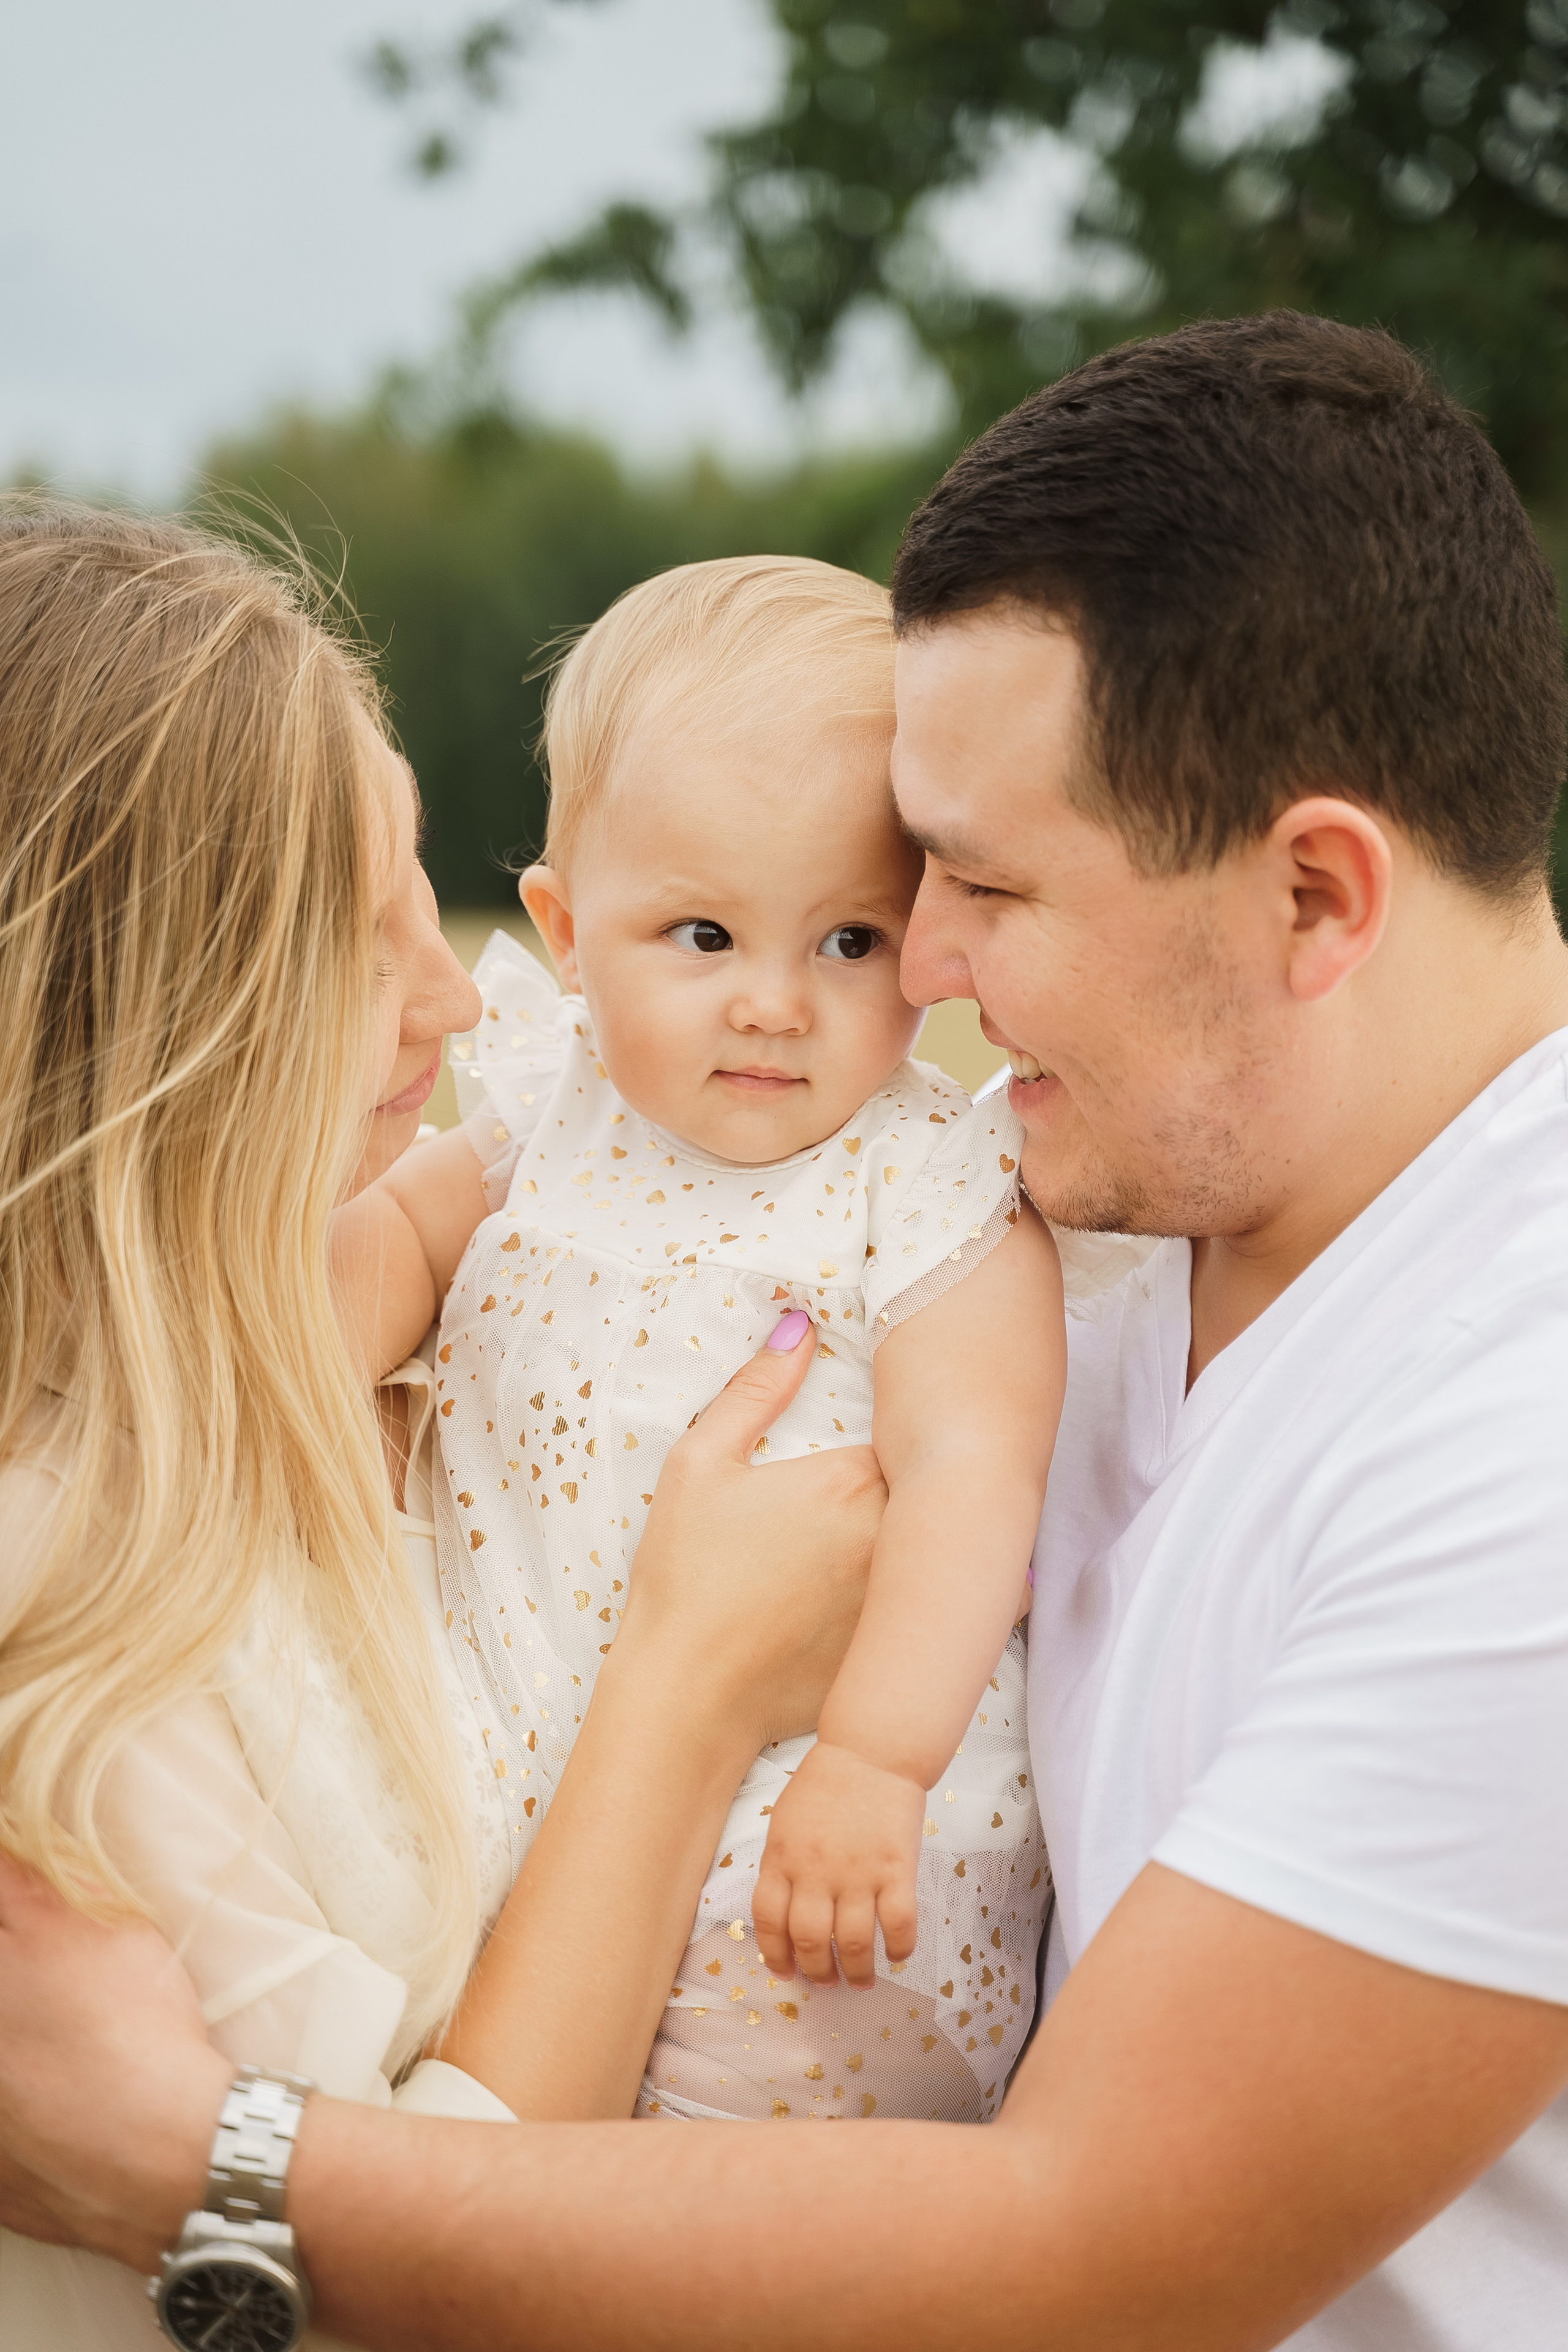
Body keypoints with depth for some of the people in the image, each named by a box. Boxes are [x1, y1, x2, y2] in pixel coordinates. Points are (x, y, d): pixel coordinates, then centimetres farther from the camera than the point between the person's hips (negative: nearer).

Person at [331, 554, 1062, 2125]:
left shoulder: (933, 1188, -11)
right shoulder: (555, 1114, 5)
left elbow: (968, 1478, -20)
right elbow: (403, 1231, 24)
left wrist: (869, 1765, -30)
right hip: (519, 1766, 5)